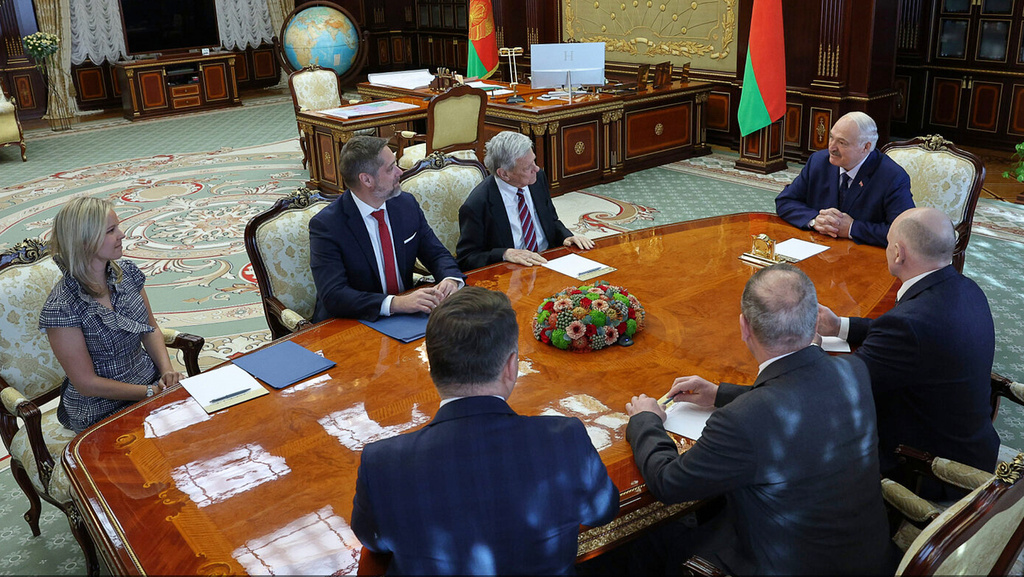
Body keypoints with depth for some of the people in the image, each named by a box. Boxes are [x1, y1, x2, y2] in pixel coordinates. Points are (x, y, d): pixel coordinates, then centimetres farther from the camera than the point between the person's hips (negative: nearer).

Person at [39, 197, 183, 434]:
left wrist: (166, 370, -6)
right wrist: (152, 392, -15)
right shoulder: (61, 308, -20)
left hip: (150, 380, 6)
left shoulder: (126, 271, 0)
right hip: (102, 411, -6)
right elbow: (88, 384, -15)